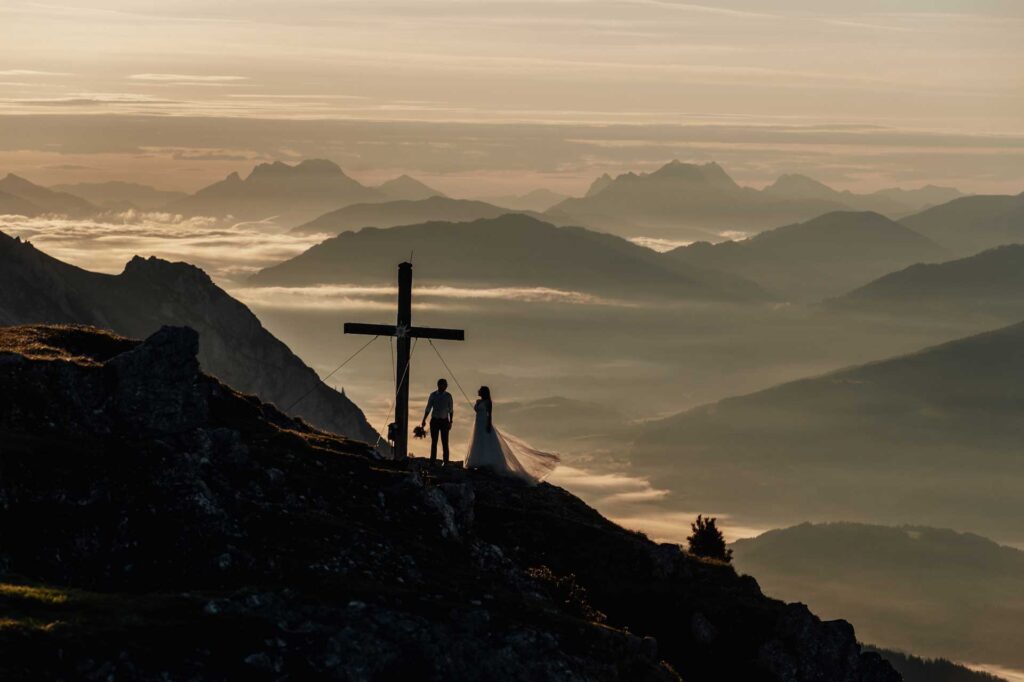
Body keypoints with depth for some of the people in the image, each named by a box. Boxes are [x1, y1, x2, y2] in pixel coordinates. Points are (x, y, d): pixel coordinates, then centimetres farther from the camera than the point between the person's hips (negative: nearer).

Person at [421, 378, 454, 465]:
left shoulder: (448, 396, 0)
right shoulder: (433, 395, 0)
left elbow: (451, 410, 5)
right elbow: (428, 408, 2)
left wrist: (450, 422, 0)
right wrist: (424, 420, -4)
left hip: (444, 421, -1)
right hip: (434, 420, 1)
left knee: (445, 442, -1)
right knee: (434, 442, 3)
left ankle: (446, 462, 2)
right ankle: (432, 461, 7)